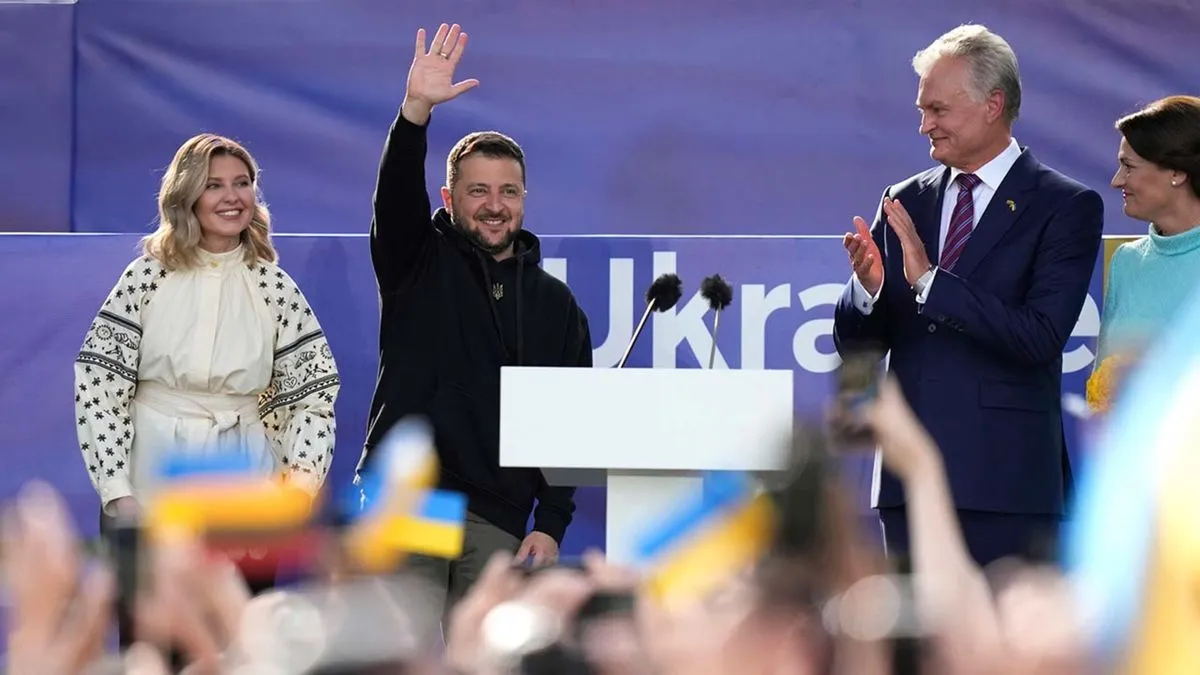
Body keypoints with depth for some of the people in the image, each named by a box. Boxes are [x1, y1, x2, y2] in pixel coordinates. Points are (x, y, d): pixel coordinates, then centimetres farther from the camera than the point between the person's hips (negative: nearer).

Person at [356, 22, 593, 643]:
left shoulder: (557, 305, 14)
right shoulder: (419, 263, 7)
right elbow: (395, 195, -13)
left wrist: (551, 523, 2)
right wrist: (415, 112, -30)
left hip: (500, 524, 3)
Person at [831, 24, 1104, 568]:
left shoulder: (1066, 207, -3)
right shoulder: (905, 202, 13)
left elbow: (1041, 337, -16)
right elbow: (854, 346, 11)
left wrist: (931, 281, -21)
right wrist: (867, 288, -12)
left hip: (1007, 480, -5)